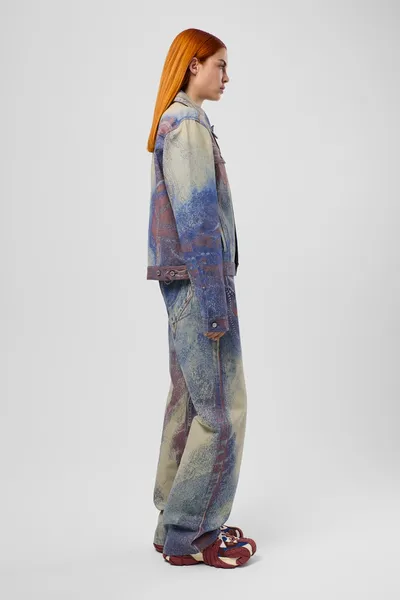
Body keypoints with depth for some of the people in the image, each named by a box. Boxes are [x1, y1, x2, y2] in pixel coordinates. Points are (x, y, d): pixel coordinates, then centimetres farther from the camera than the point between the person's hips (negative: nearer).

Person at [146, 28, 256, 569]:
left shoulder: (173, 124, 17)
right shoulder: (190, 127, -12)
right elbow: (197, 221, -18)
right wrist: (215, 301, -18)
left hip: (182, 283, 10)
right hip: (199, 281, -10)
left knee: (188, 402, 13)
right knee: (220, 410, -3)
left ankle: (176, 522, 24)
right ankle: (189, 536, 8)